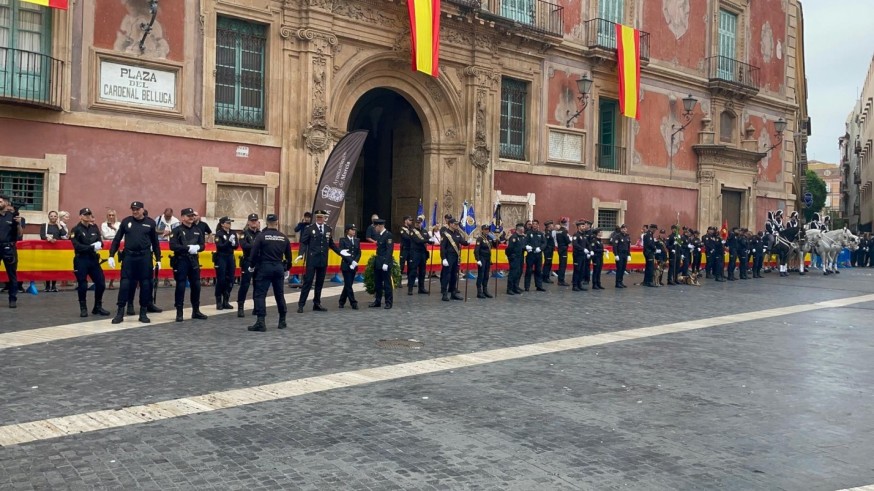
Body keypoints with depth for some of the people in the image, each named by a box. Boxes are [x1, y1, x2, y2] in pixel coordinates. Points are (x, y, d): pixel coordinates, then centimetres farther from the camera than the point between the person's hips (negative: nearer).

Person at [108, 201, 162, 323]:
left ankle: (143, 312, 13)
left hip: (145, 257, 0)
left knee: (145, 284, 3)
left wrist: (158, 259, 8)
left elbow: (155, 242, 8)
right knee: (125, 283, -2)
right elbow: (117, 239, 8)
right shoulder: (126, 221, 5)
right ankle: (120, 312, 4)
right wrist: (111, 255, 1)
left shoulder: (150, 223, 4)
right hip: (129, 256, 0)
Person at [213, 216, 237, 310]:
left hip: (230, 258, 5)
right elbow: (219, 246, -17)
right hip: (221, 258, -5)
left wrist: (234, 244, -17)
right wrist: (229, 241, -26)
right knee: (221, 280, -5)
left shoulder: (233, 234, 9)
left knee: (230, 280, 5)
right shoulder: (219, 234, -6)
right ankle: (219, 302, 4)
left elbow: (236, 246, 4)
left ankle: (226, 301, 14)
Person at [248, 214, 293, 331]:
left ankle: (260, 323, -11)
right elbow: (288, 256, 9)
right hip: (279, 268, 4)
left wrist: (252, 266, 6)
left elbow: (254, 253, -9)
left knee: (260, 295, -2)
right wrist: (287, 269, 22)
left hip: (264, 268, -4)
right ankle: (282, 321, 21)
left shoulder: (261, 236, -6)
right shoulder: (284, 237, 4)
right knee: (280, 294, 14)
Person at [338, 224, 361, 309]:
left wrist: (355, 262, -9)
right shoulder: (343, 240, -3)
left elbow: (359, 253, 8)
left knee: (348, 284, 10)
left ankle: (342, 301, 22)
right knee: (348, 284, -6)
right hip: (346, 265, -5)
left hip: (354, 266, 5)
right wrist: (351, 261, -17)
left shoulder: (357, 240, 10)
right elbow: (342, 253, -10)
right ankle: (353, 303, -4)